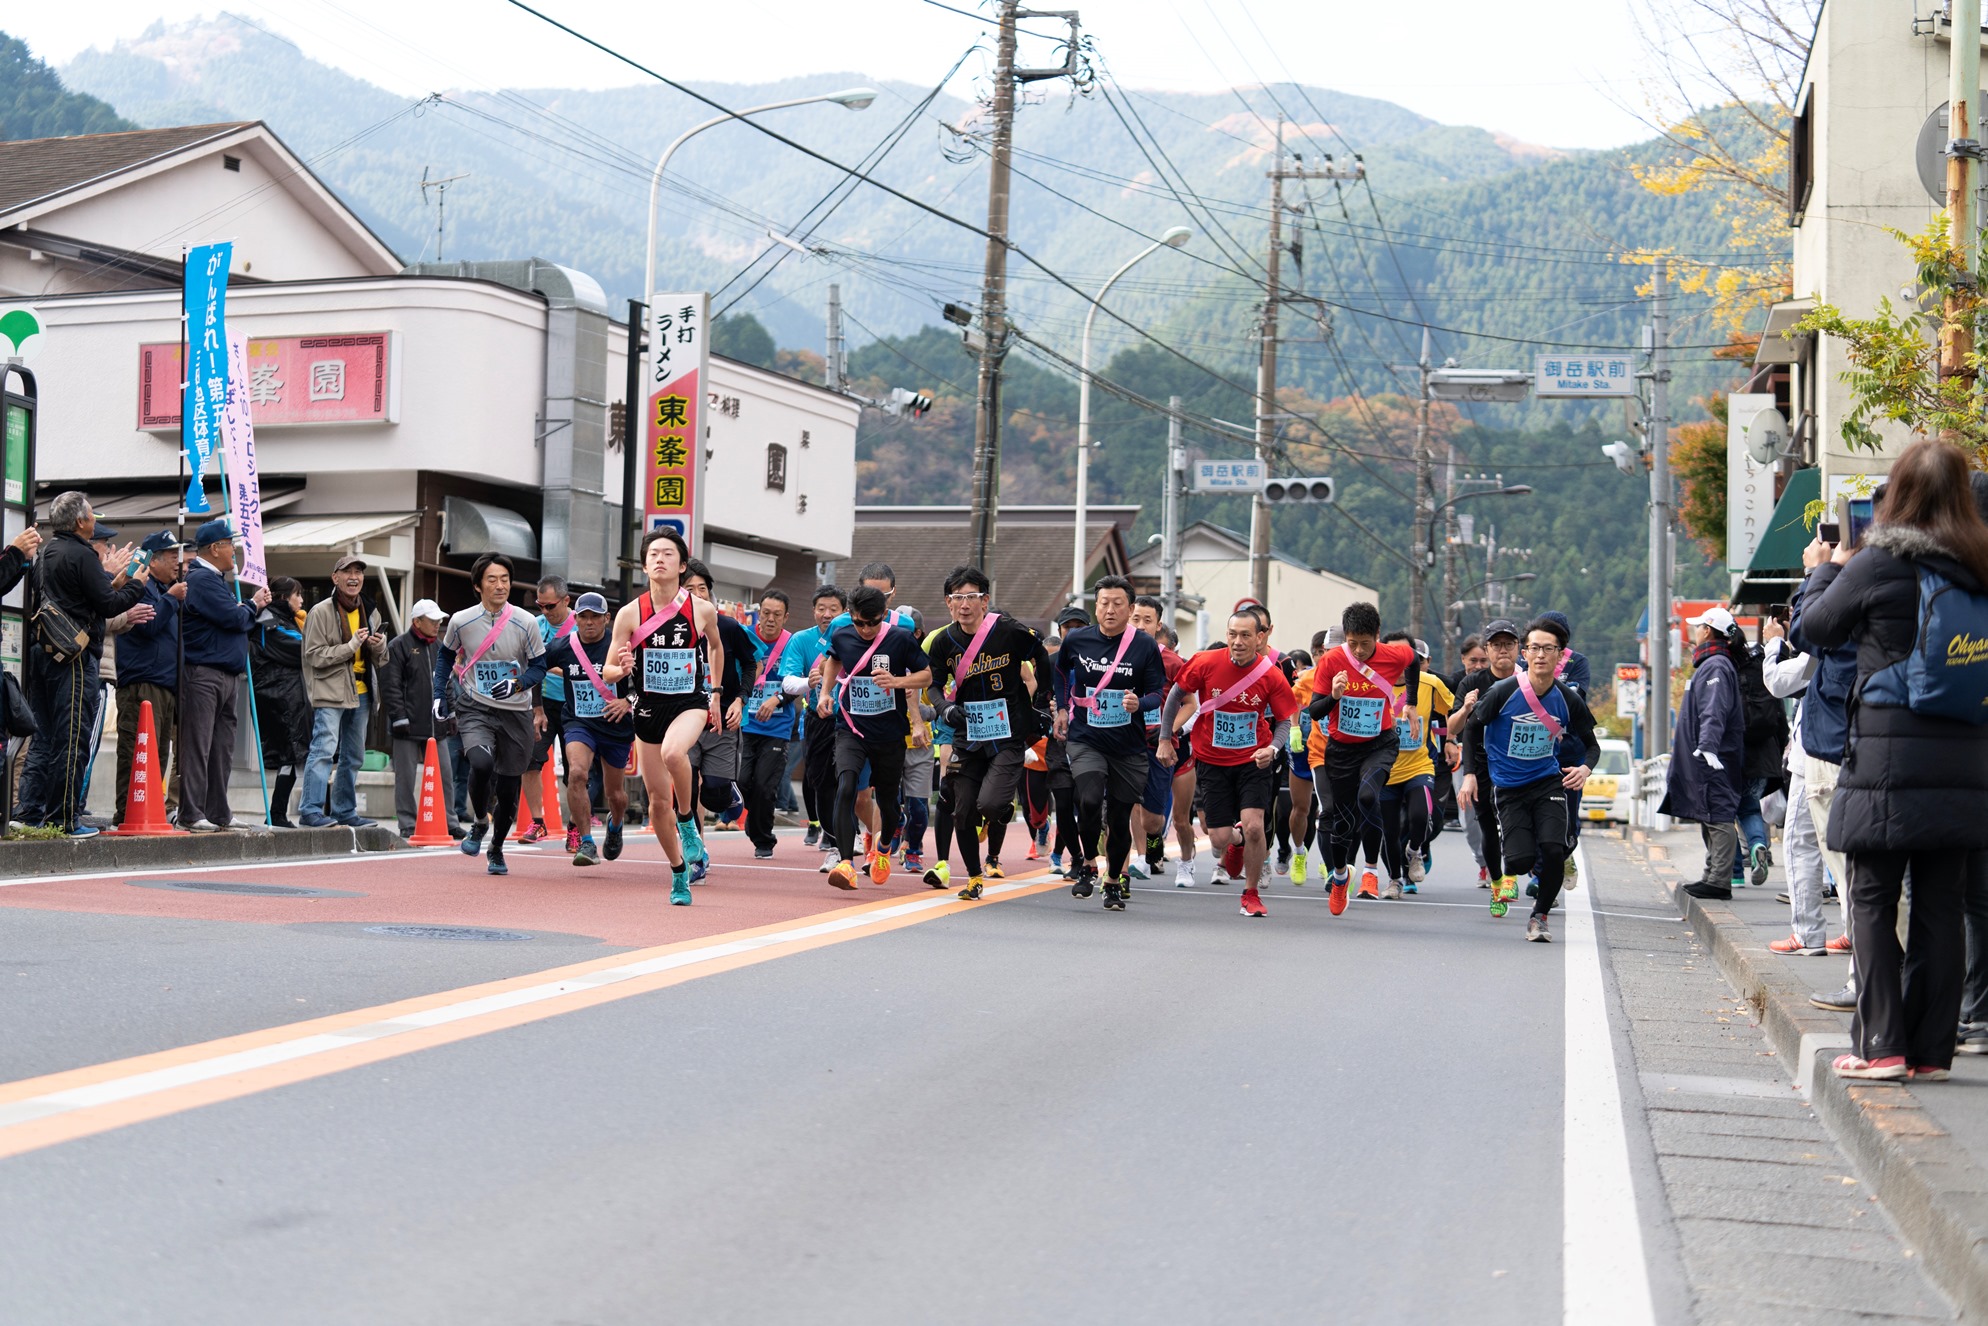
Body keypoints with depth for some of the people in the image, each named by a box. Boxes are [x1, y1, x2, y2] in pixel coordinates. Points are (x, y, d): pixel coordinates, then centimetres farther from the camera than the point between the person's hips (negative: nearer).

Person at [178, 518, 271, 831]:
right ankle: (192, 813, -8)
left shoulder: (216, 579, 22)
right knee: (197, 746, -8)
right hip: (203, 673, -10)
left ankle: (218, 812, 16)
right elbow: (234, 618, -16)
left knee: (222, 747, 11)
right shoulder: (201, 579, -11)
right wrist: (253, 606, 3)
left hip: (227, 674, 10)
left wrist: (254, 605, 7)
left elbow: (236, 618, 24)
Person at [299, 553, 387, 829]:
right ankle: (311, 810, -17)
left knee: (353, 756, 12)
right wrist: (351, 646, -18)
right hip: (330, 693, -7)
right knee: (324, 750, -16)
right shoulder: (321, 612, -5)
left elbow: (380, 660, 21)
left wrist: (379, 646, -3)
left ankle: (344, 811, 21)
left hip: (360, 693, 7)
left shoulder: (370, 612, 14)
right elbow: (314, 656, -11)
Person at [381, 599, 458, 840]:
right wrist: (399, 717, -16)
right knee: (406, 777, -1)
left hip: (436, 726, 6)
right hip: (409, 726, -6)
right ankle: (408, 825, 5)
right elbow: (390, 685, -10)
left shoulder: (439, 647, 16)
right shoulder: (398, 646, -5)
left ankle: (447, 820, 15)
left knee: (445, 774, 7)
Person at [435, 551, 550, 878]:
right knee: (481, 763, -29)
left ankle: (497, 849, 29)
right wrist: (440, 696, 9)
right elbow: (445, 655, 16)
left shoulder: (525, 623, -5)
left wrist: (517, 684, -18)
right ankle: (479, 823, -1)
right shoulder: (461, 621, -3)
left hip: (516, 713, 1)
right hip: (475, 709, -1)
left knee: (509, 787, 5)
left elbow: (539, 665, 2)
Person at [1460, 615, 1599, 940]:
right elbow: (1474, 727, 2)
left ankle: (1539, 916, 6)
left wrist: (1585, 768, -15)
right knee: (1521, 860, -14)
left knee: (1552, 851, -19)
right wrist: (1472, 775, -3)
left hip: (1548, 782, 1)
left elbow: (1591, 745, 7)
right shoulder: (1504, 692, -13)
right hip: (1508, 787, -1)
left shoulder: (1568, 700, -6)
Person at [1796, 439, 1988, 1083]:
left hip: (1889, 757, -5)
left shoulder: (1877, 563, -10)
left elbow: (1815, 625, 2)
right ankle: (1931, 1048, 11)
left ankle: (1881, 1044, 1)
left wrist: (1830, 566, 20)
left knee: (1872, 900, 3)